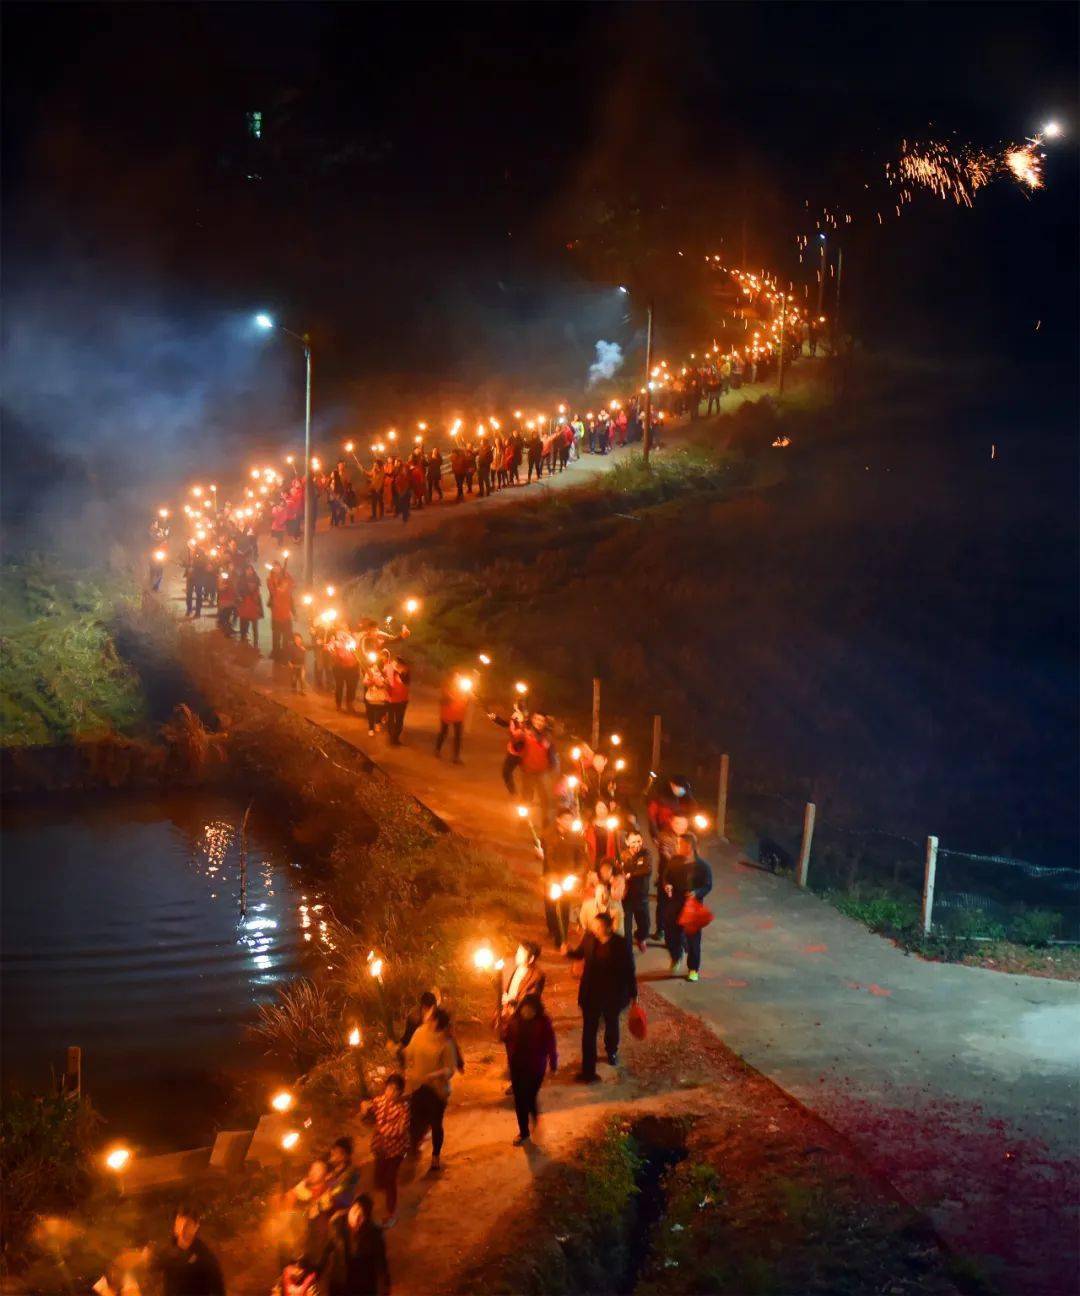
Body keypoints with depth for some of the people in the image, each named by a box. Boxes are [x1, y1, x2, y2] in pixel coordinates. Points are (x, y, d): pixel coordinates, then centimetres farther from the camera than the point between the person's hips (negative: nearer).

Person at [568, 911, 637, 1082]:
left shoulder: (621, 944, -21)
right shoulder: (589, 937, -13)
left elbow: (629, 970, -12)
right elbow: (580, 953, 8)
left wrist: (633, 994, -5)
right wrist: (569, 952, -15)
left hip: (613, 994, -1)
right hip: (591, 994, 1)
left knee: (611, 1025, 25)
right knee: (589, 1031, 2)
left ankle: (612, 1052, 54)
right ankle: (588, 1071, 9)